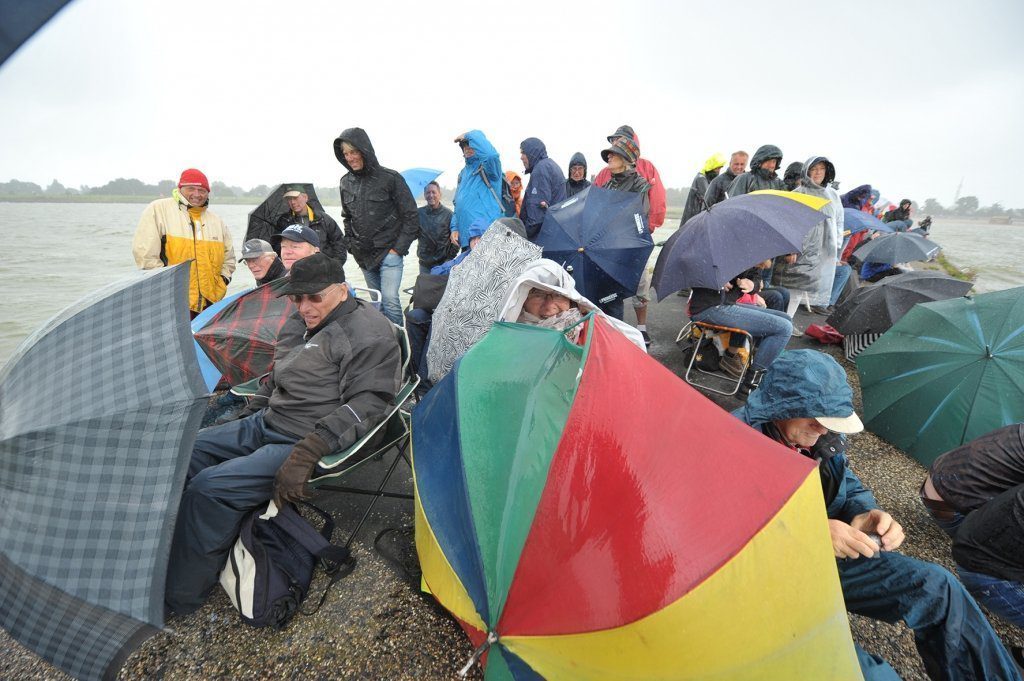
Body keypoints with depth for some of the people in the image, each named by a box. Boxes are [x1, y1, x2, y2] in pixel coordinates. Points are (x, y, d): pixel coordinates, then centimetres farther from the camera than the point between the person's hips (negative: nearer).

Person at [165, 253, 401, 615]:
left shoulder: (368, 332, -17)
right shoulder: (298, 324, 12)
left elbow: (364, 405, -24)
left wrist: (309, 451, -30)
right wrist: (244, 418, 19)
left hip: (304, 442, -10)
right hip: (264, 424, 10)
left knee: (209, 487, -20)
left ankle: (180, 598, 0)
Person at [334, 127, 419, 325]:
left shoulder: (390, 178, -9)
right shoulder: (346, 182, 6)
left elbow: (411, 217, -7)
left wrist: (398, 249, -10)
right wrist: (351, 246, 10)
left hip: (389, 252, -5)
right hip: (364, 256, 5)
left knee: (390, 299, -16)